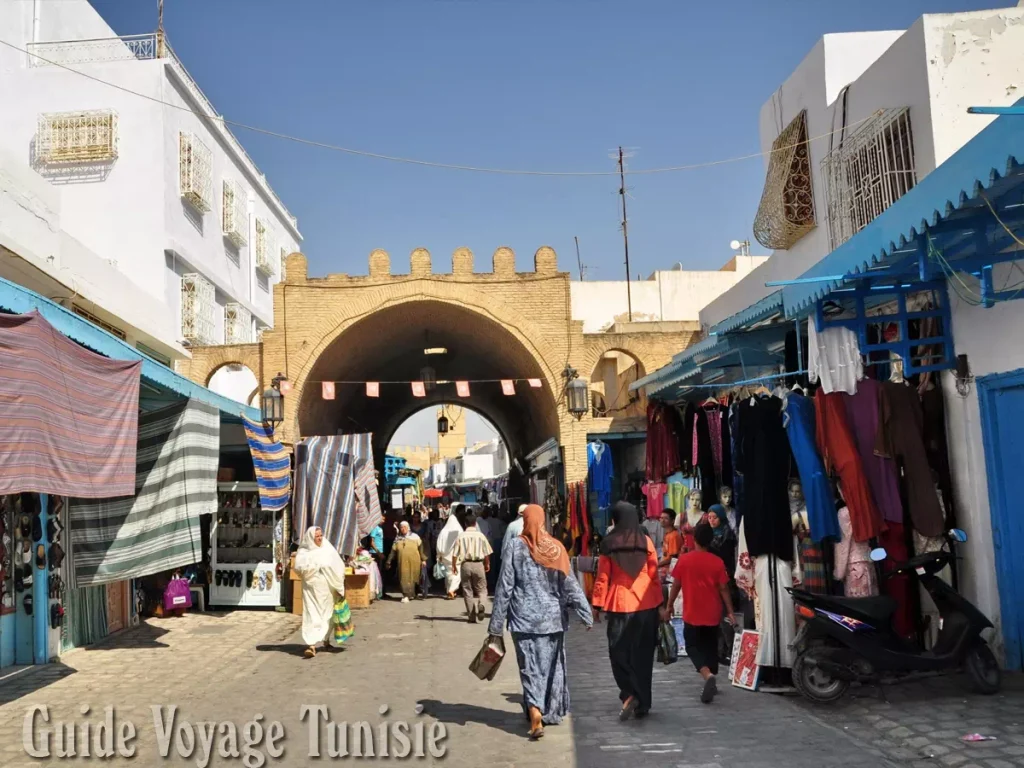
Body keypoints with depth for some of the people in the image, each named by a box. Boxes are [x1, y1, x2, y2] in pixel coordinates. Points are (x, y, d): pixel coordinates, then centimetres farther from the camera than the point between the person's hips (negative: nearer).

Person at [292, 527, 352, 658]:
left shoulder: (328, 549, 6)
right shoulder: (304, 551, 0)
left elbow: (339, 566, 3)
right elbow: (299, 567, -12)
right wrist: (315, 564, -14)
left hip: (327, 587, 3)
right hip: (312, 588, -3)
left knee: (327, 613, 12)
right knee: (312, 615, -9)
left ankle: (326, 639, 29)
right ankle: (311, 645, -14)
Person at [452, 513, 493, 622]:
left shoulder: (461, 536, -2)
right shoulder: (480, 535, -2)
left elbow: (455, 554, -2)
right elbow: (487, 553, 2)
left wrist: (453, 565, 12)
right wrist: (487, 564, 17)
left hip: (466, 564, 0)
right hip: (478, 564, 0)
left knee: (467, 590, 10)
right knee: (481, 589, 11)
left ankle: (472, 616, 9)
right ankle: (481, 604, -19)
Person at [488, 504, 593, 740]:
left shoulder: (516, 546, -8)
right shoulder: (556, 547, -1)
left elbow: (505, 587, -7)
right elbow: (570, 584, -3)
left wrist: (496, 623, -3)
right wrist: (586, 614, 0)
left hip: (525, 618, -2)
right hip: (552, 617, 3)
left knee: (530, 667, 2)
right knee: (552, 665, 16)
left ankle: (535, 713, -16)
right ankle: (552, 712, 27)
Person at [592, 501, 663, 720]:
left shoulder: (609, 543, -4)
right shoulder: (646, 541, 0)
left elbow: (602, 577, -3)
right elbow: (654, 575, 2)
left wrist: (597, 605, 3)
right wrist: (659, 602, 11)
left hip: (620, 603, -2)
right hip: (646, 604, 2)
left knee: (619, 652, 9)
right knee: (642, 653, 11)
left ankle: (629, 694, -10)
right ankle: (643, 704, 17)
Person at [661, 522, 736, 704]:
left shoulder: (684, 559, -8)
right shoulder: (717, 562, -5)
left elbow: (676, 585, -3)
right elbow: (723, 588, -5)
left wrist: (669, 607, 7)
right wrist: (730, 611, 3)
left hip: (692, 613, -2)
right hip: (712, 613, 2)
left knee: (692, 647, 7)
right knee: (710, 647, 17)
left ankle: (708, 675, -17)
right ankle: (711, 681, 21)